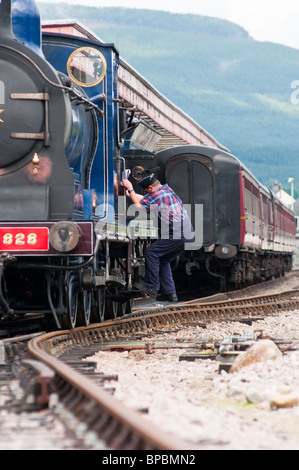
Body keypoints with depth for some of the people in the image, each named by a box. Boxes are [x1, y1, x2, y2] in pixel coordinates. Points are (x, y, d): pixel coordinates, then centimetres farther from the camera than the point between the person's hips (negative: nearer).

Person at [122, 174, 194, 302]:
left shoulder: (157, 195, -11)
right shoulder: (167, 189, 19)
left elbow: (139, 205, -3)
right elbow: (144, 199, 30)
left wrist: (130, 189, 6)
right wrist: (129, 193, 30)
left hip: (177, 235, -10)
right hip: (188, 235, 10)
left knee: (152, 252, -4)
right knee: (163, 260, 15)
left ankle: (152, 288, -3)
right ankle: (170, 293, 12)